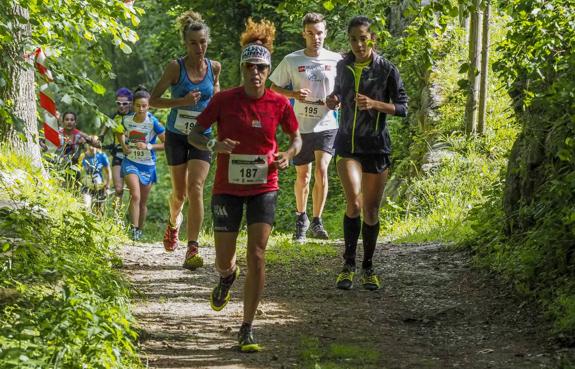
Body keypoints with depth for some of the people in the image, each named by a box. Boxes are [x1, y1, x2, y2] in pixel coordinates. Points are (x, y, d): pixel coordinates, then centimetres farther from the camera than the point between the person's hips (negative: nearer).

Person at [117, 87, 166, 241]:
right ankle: (133, 229, -19)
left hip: (148, 165, 0)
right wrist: (124, 146, 2)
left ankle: (140, 230, 29)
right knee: (135, 195, -20)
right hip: (131, 162, 0)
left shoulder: (153, 122, -14)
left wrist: (148, 146, -23)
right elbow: (120, 132, 18)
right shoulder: (127, 121, -5)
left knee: (142, 201, 11)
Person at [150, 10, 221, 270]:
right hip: (177, 134, -1)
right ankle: (174, 222, 44)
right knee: (179, 192, 9)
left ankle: (192, 249, -16)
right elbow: (154, 100, -9)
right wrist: (182, 101, -22)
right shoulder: (176, 67, -10)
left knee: (196, 188, -15)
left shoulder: (214, 67, 0)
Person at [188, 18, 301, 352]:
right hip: (228, 188, 0)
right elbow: (193, 134, -4)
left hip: (263, 188, 0)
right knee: (224, 261, 4)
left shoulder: (279, 104, -7)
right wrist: (213, 146, -25)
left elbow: (297, 138, 8)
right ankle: (228, 276, 45)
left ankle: (247, 330, 0)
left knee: (257, 256, -9)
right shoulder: (224, 100, -10)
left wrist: (288, 155, -14)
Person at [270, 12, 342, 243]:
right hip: (301, 126, 1)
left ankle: (317, 222, -5)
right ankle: (301, 218, 32)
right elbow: (274, 87, 6)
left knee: (321, 169, -17)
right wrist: (294, 94, -13)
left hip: (327, 125, -1)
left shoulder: (335, 60, 0)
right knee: (303, 176, 10)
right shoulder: (291, 61, -2)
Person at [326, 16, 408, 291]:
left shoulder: (386, 69, -5)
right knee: (354, 203, -18)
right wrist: (334, 101, -1)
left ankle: (368, 268, 22)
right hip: (347, 144, 1)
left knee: (371, 211, 5)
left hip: (376, 146, -1)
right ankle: (348, 265, -6)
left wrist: (374, 104, -20)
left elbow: (402, 108, -4)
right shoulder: (343, 66, 5)